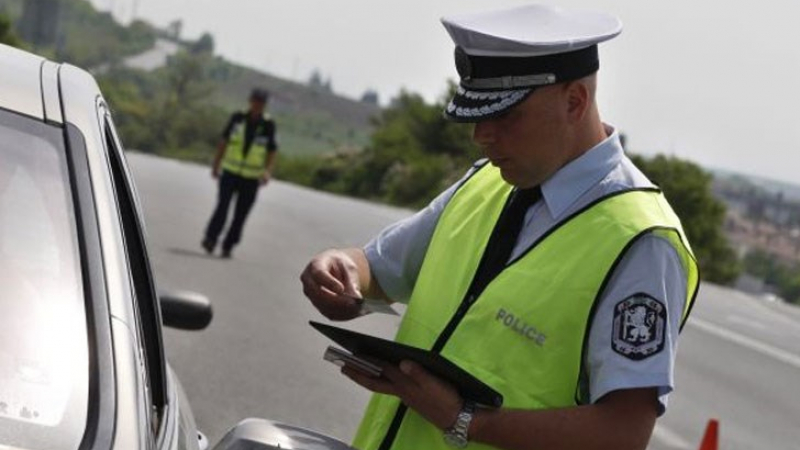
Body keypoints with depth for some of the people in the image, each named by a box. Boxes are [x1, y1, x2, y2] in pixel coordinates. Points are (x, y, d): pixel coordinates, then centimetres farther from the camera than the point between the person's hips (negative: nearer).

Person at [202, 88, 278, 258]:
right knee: (222, 207, -13)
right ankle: (211, 238, 1)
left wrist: (268, 172, -15)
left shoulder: (268, 125, -1)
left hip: (252, 178, 0)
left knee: (240, 215, 1)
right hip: (230, 172, 0)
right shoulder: (237, 118, 2)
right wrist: (216, 165, 12)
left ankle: (228, 246, 11)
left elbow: (272, 152, 0)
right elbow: (224, 142, 11)